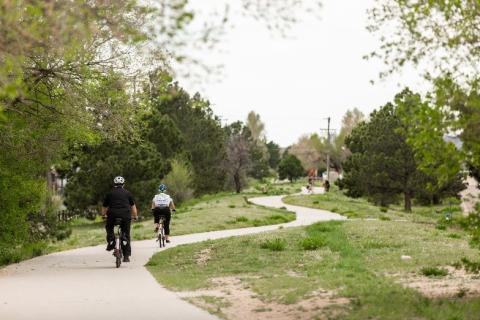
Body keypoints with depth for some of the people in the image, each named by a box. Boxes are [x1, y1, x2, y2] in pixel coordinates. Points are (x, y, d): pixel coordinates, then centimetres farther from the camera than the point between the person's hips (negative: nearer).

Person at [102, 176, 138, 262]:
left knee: (109, 228, 29)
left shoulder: (110, 194, 17)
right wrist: (135, 216, 38)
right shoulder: (127, 193, 18)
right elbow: (133, 206, 24)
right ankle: (126, 256, 5)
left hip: (112, 214, 0)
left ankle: (111, 242, 8)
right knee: (126, 235, 8)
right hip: (125, 215, 0)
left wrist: (103, 215, 43)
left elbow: (104, 207, 24)